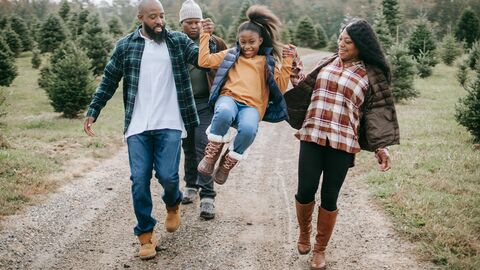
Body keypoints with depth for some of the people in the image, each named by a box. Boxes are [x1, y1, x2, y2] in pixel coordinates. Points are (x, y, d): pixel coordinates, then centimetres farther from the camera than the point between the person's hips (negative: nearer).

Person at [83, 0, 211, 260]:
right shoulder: (125, 46, 5)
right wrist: (93, 111, 6)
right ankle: (145, 234, 15)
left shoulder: (178, 41, 4)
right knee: (139, 180, -1)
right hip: (138, 126, 1)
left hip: (169, 124, -1)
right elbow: (108, 81, 11)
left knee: (167, 175, -8)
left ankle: (173, 204, 29)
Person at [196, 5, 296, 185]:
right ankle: (212, 153, -17)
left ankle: (226, 164, -9)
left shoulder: (268, 62, 18)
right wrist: (205, 35, 14)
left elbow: (281, 87, 6)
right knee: (225, 113, -41)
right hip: (229, 98, 0)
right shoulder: (231, 55, 20)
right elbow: (204, 61, 13)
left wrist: (287, 61, 0)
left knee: (248, 129, -38)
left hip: (251, 106, 0)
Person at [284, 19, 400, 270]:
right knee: (305, 191, -2)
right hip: (312, 137, 2)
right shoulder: (327, 64, 12)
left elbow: (378, 112, 2)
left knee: (329, 198, 3)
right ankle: (304, 233, 29)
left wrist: (381, 146, -6)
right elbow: (304, 89, 18)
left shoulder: (371, 75, 3)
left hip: (343, 144, -2)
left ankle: (320, 249, 23)